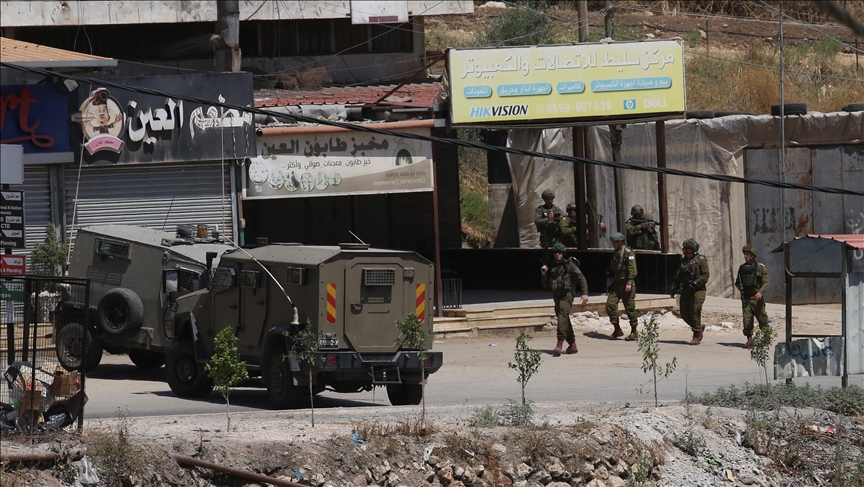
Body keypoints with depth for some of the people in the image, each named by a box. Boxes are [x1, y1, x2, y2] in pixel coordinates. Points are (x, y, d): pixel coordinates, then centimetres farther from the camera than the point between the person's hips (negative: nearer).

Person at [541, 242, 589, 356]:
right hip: (557, 297, 7)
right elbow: (546, 285, 22)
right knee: (565, 321, 13)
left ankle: (559, 344, -33)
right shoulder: (552, 268, 17)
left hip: (567, 296, -7)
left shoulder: (569, 265, -1)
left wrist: (585, 293, -13)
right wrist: (543, 275, 5)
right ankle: (572, 345, 23)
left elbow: (581, 278, -3)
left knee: (562, 317, -23)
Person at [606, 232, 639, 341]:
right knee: (610, 304, -4)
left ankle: (634, 332, 7)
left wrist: (629, 283, -22)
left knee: (630, 307, -1)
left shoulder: (628, 252, -11)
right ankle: (617, 330, 4)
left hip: (626, 284, -8)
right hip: (616, 283, 8)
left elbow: (632, 269, -17)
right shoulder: (615, 253, 15)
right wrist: (611, 278, 16)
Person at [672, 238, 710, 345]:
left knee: (695, 313, -10)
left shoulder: (700, 260, -3)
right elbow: (678, 276, 21)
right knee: (684, 314, 5)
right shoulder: (683, 261, 17)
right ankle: (699, 328, 26)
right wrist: (674, 289, 11)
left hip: (697, 291, -7)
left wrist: (696, 282, -21)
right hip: (685, 291, 7)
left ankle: (696, 336, 0)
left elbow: (706, 275, -9)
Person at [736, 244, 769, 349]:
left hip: (757, 298, -3)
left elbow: (766, 283, -8)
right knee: (747, 319, -6)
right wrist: (738, 285, 2)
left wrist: (760, 292, -25)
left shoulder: (761, 268, -4)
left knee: (762, 318, 4)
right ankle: (749, 339, -2)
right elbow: (738, 281, 25)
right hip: (745, 298, 3)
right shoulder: (742, 268, 10)